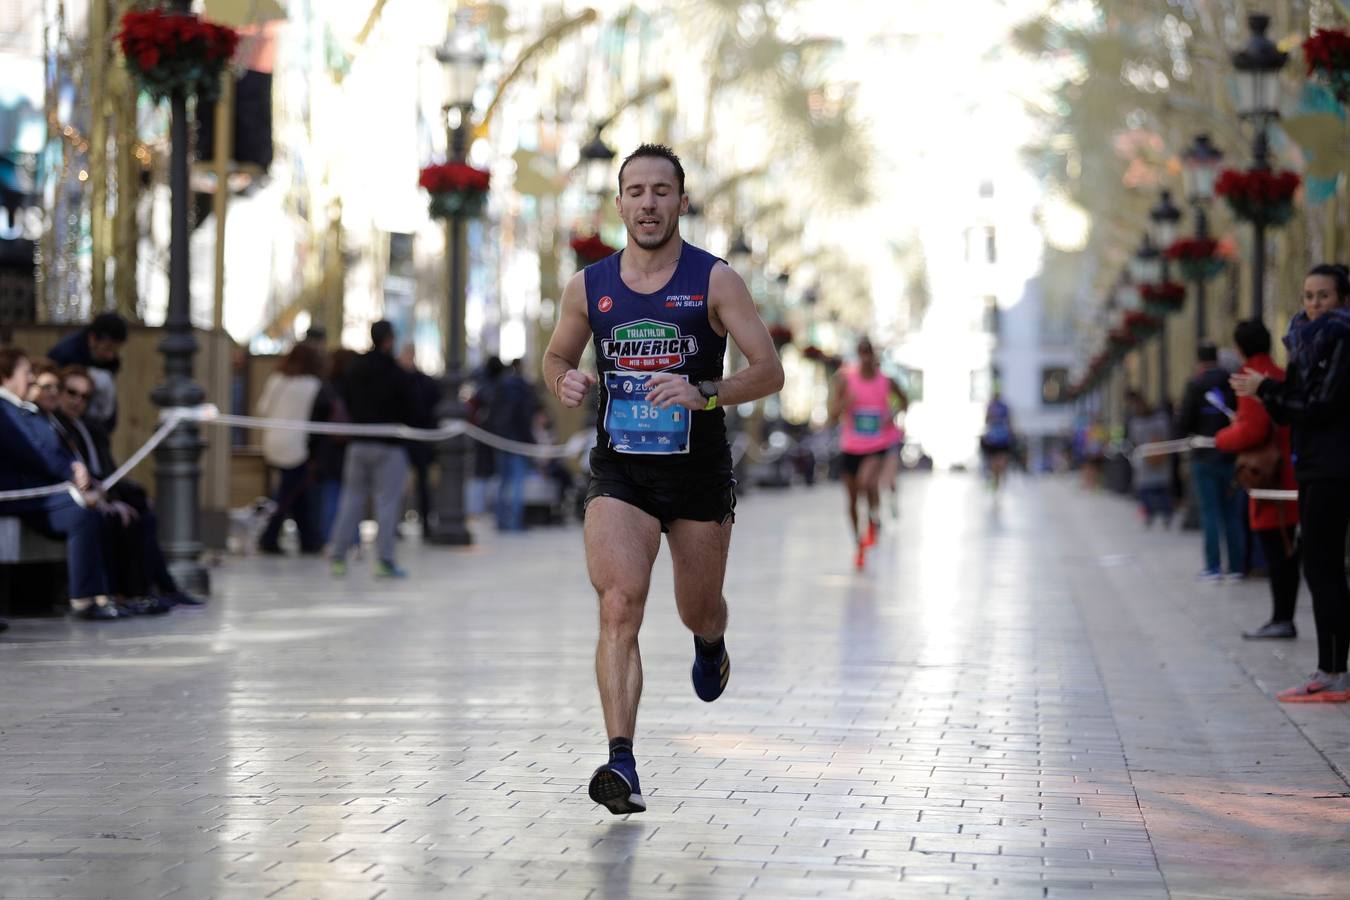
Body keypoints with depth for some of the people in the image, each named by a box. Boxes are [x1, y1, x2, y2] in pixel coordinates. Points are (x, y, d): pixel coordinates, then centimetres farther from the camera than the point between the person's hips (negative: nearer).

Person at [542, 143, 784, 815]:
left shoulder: (715, 281, -5)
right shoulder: (588, 287, 2)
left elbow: (769, 371, -7)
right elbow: (556, 357, 18)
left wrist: (704, 394, -24)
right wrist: (564, 382, -6)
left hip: (698, 469, 0)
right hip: (619, 472, 0)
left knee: (698, 612, 16)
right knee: (619, 606, -20)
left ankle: (711, 643, 57)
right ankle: (621, 765, -24)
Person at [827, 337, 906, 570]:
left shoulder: (886, 382, -5)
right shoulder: (845, 378, -5)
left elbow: (903, 401, 15)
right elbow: (833, 416, -5)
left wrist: (893, 414, -5)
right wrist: (845, 403, -25)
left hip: (878, 445, -2)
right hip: (851, 446, 2)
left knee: (867, 481, -30)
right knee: (852, 499, 9)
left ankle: (874, 520, -2)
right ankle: (860, 545, 29)